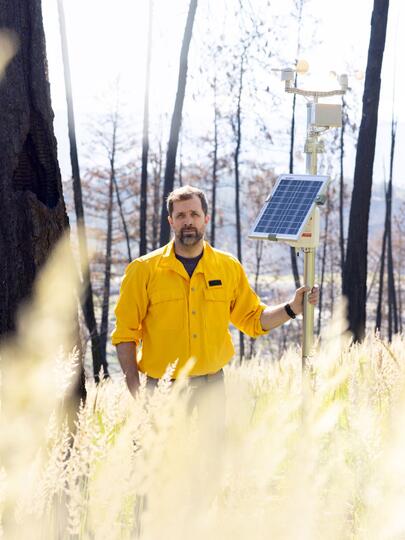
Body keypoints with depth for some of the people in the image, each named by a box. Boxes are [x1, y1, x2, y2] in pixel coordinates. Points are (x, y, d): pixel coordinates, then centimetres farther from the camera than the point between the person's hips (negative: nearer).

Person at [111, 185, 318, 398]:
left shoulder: (229, 267, 7)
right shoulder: (143, 270, -2)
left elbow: (252, 318, 16)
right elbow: (126, 333, -1)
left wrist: (292, 308, 0)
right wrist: (134, 390, -10)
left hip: (213, 387, 2)